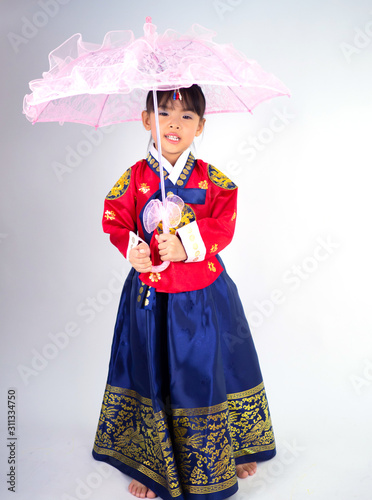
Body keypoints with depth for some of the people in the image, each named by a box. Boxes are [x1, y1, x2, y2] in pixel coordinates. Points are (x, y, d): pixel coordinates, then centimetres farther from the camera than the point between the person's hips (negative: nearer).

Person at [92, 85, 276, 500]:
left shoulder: (213, 180, -1)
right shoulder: (134, 178, -2)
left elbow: (223, 227, -9)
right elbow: (116, 221, -3)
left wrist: (187, 245, -25)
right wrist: (133, 249, -23)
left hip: (205, 296, 1)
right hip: (150, 297, 0)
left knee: (211, 372, 13)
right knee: (152, 377, 11)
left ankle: (232, 451, 40)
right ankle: (150, 464, 34)